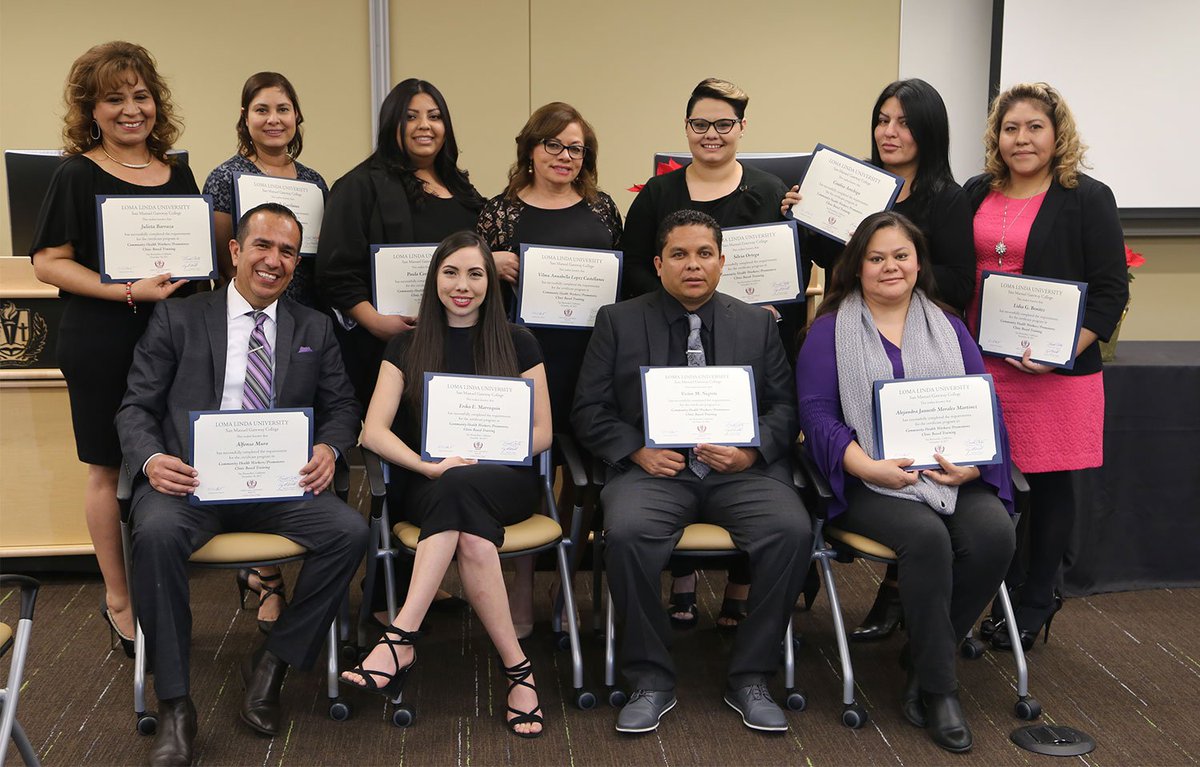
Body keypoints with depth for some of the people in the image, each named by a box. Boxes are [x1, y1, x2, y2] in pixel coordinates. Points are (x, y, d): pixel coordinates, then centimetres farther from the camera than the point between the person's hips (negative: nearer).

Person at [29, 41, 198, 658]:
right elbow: (49, 262, -9)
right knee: (111, 470, 6)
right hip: (103, 346, -4)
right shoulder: (77, 177, -4)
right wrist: (130, 291, -18)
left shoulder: (178, 174, 10)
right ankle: (118, 600, 20)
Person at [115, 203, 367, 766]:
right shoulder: (177, 320, 10)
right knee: (156, 531, -35)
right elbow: (136, 408, 7)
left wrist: (328, 448, -9)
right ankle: (173, 705, -21)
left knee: (350, 531, -26)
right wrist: (151, 460, -15)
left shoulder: (314, 329, 17)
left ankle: (271, 664, -7)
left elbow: (341, 406, 15)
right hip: (189, 479, -2)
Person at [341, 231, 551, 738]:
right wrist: (430, 465, -19)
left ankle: (401, 639, -40)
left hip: (503, 482, -1)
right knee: (471, 538, -36)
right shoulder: (407, 348, 12)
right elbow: (374, 431, 0)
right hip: (428, 486, 1)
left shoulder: (517, 343, 10)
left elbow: (542, 433, 7)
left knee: (457, 490, -38)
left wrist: (479, 459, -11)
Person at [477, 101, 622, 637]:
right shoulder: (501, 210, 5)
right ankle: (523, 588, 15)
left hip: (594, 353, 3)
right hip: (530, 353, -2)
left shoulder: (602, 208, 12)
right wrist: (490, 265, -14)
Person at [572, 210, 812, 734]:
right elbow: (589, 410, 7)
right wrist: (638, 451, -10)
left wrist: (751, 451, -8)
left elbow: (784, 406, 12)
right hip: (654, 468, -1)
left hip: (742, 470, 1)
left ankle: (749, 678, -9)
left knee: (792, 531, -28)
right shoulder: (618, 322, 12)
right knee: (625, 533, -33)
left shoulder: (757, 324, 17)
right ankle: (651, 679, -12)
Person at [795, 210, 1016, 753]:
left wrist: (973, 464, -10)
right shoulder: (830, 331, 8)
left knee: (994, 536, -26)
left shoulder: (949, 328, 18)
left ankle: (921, 657, -3)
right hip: (872, 483, -3)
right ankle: (938, 688, -14)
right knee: (927, 538, -32)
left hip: (957, 478, 4)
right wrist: (870, 466, -19)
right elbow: (817, 414, -3)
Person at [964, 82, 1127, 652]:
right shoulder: (978, 194, 11)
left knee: (1049, 484, 5)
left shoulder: (1087, 199, -3)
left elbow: (1110, 291, -6)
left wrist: (1064, 350, -18)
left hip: (1055, 371, -4)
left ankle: (1035, 606, 20)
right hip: (981, 363, 4)